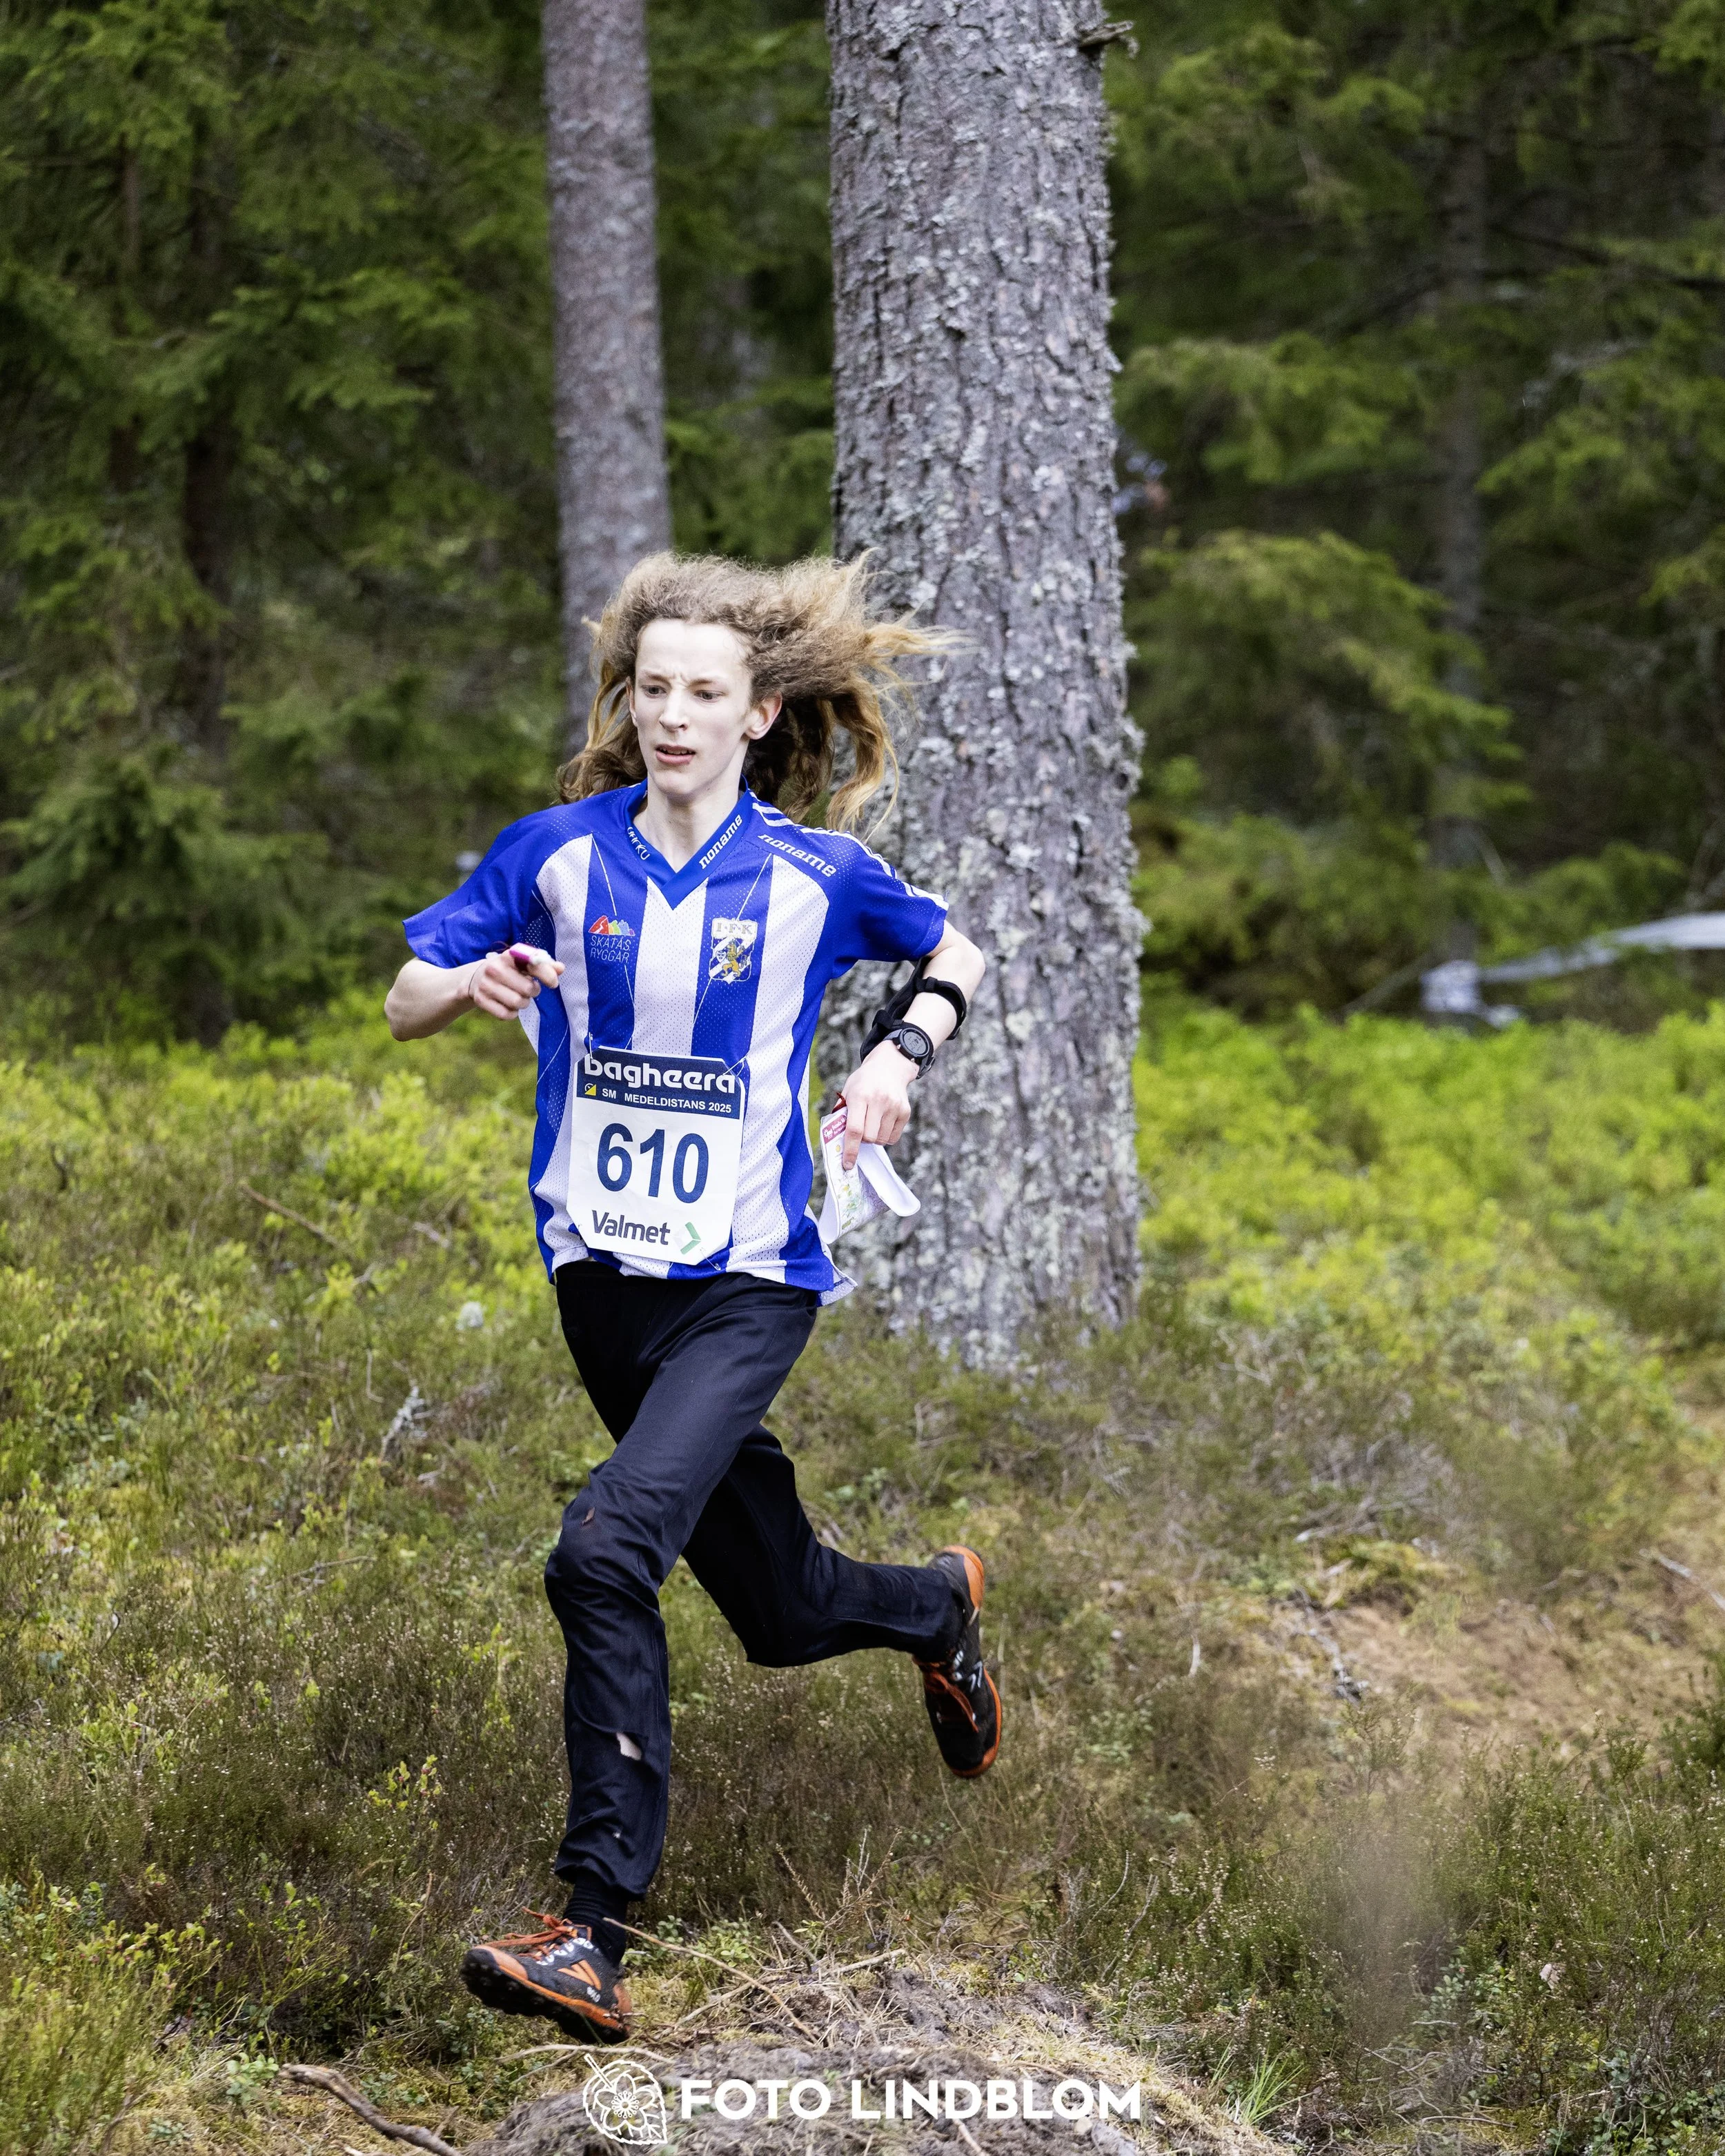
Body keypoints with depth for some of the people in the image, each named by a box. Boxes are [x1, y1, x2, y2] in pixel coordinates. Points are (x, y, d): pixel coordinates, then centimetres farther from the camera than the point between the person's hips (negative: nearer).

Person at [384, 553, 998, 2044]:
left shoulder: (816, 873, -4)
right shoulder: (558, 852, 0)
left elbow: (956, 957, 14)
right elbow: (404, 1007, 3)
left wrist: (899, 1056, -6)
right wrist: (475, 982, -20)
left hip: (749, 1282, -4)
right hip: (601, 1277, 4)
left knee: (604, 1555, -25)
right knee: (778, 1613, 14)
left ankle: (596, 1935, -23)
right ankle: (935, 1604, 50)